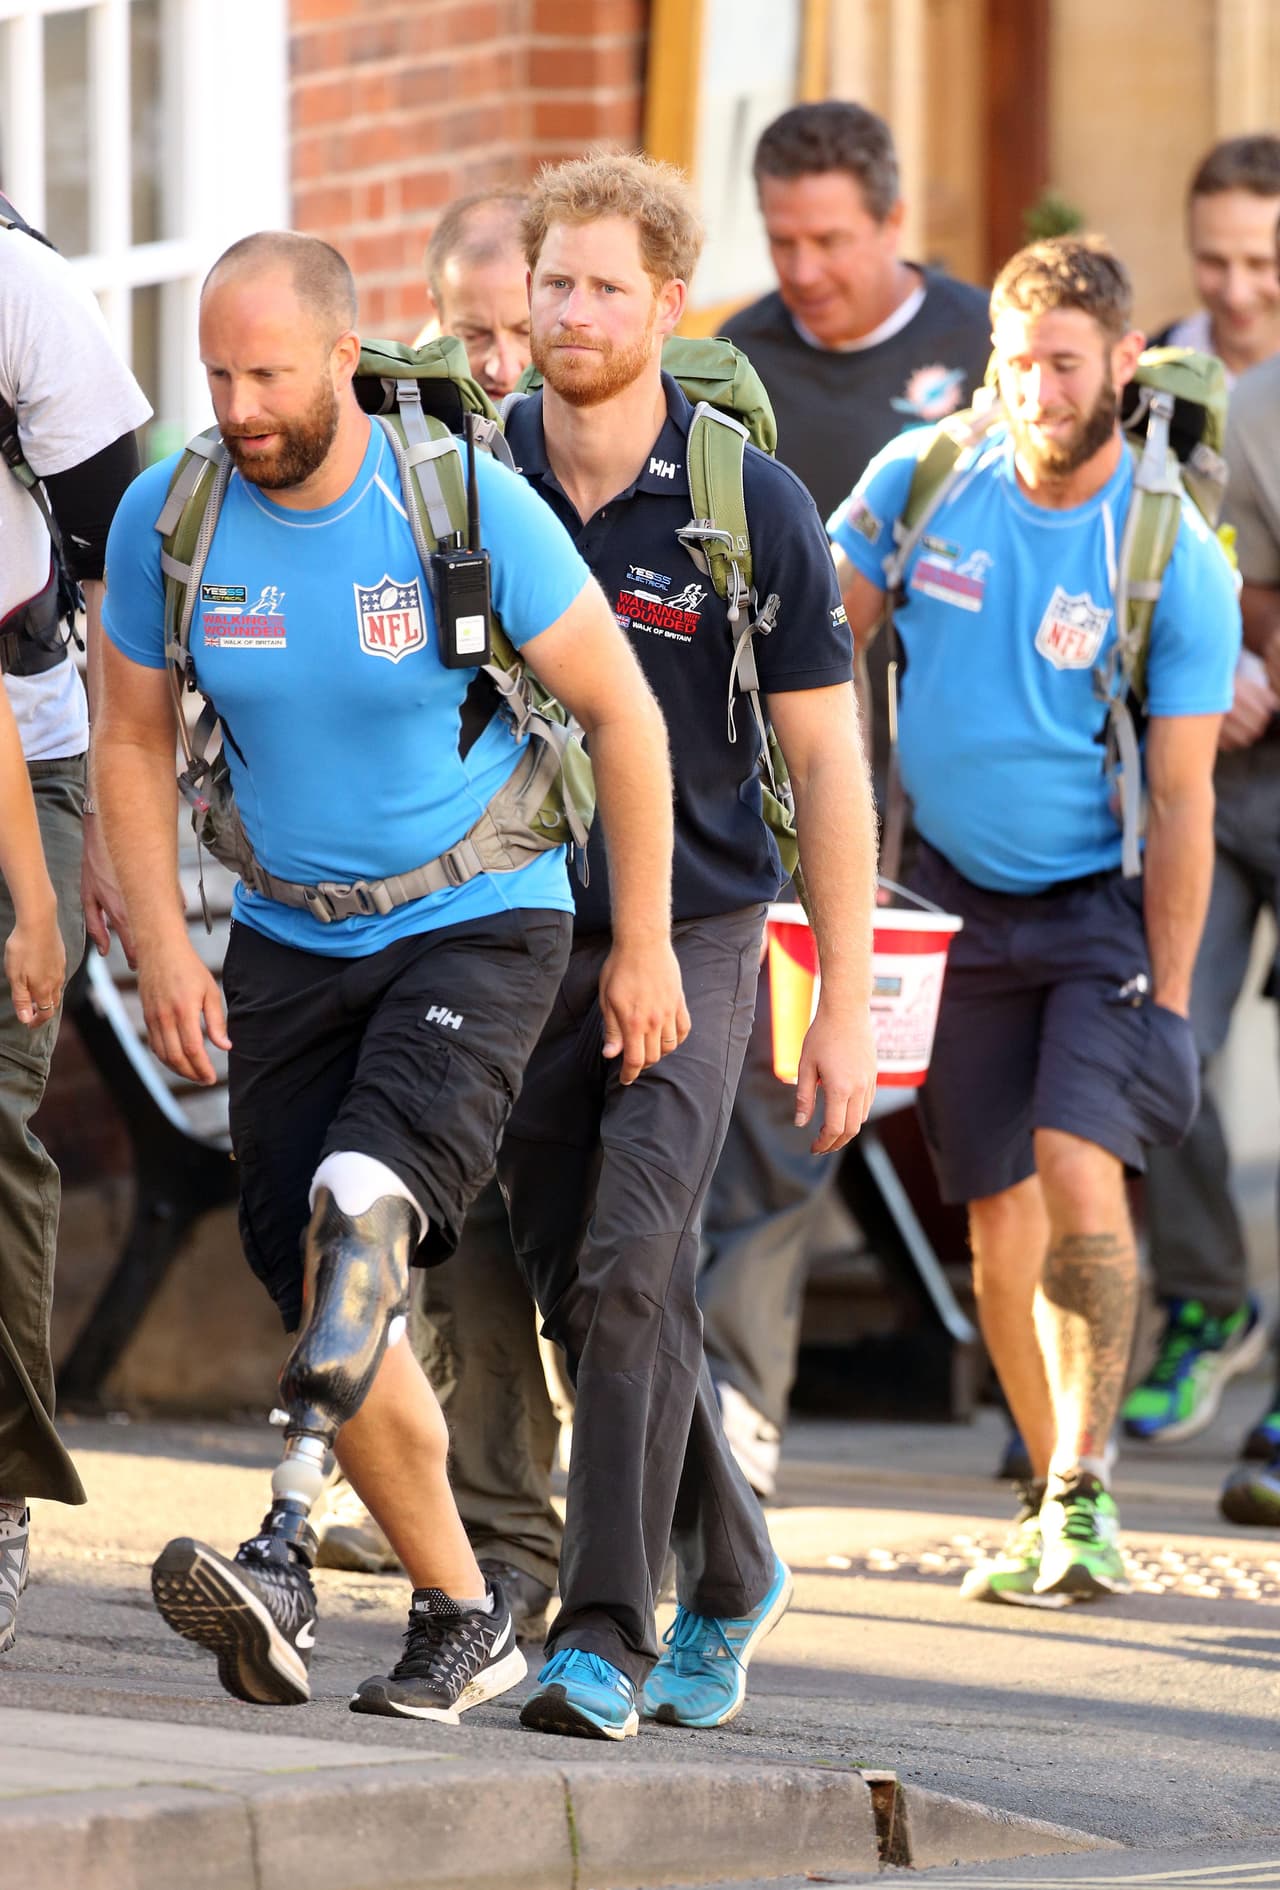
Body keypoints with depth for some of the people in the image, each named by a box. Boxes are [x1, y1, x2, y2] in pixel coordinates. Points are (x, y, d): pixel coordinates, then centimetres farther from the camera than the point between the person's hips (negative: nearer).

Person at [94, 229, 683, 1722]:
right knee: (322, 1291, 0)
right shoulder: (169, 518, -7)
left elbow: (619, 710, -7)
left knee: (361, 1202, -28)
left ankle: (285, 1561, -37)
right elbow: (131, 739, 7)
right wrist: (163, 950, -3)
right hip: (288, 941, 4)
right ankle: (461, 1619, 15)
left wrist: (643, 947, -5)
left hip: (476, 926, -4)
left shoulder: (469, 506, -17)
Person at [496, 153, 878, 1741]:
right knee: (581, 1295, 9)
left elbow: (824, 760, -2)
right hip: (524, 939, 4)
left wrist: (846, 1006, -5)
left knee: (626, 1271, -18)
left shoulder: (752, 508, -7)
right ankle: (729, 1571, 31)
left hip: (692, 936, -4)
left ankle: (607, 1639, -17)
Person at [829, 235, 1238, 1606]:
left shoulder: (1178, 562, -13)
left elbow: (1181, 802, -11)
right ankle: (1054, 1506, 16)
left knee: (1077, 1161, -21)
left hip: (1103, 910, -3)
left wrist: (1168, 996, -12)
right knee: (998, 1215, 3)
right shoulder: (922, 481, -5)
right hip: (954, 900, 3)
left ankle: (1084, 1491, -13)